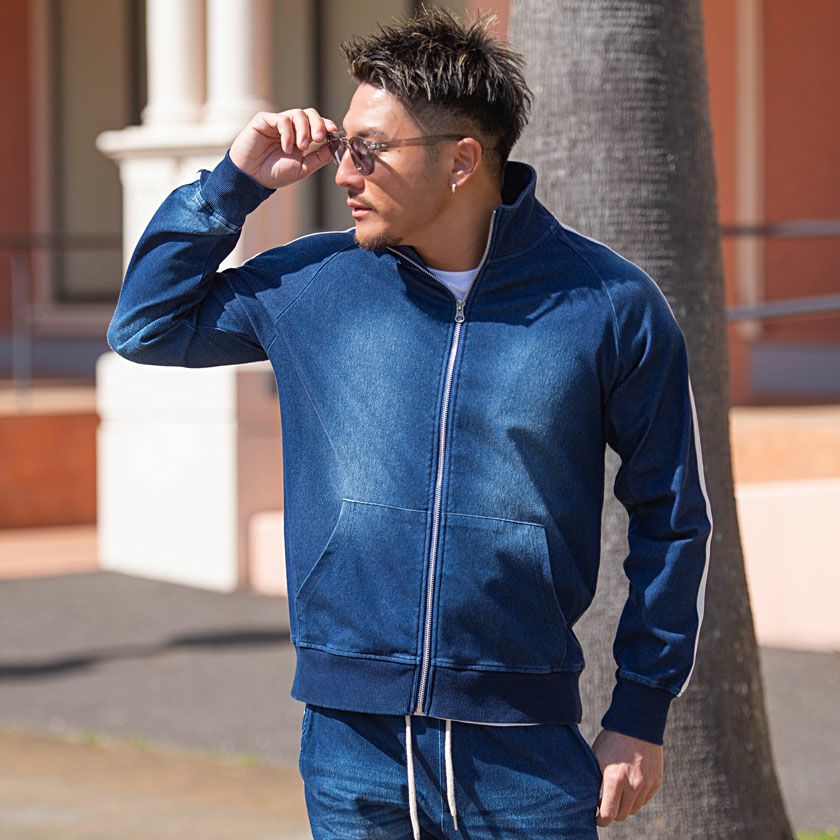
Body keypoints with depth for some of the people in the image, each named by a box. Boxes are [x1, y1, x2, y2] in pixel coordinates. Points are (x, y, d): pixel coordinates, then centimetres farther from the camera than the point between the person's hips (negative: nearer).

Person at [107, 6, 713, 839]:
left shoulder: (608, 303, -3)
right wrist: (235, 182, 5)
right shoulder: (313, 285, 5)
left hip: (525, 754, -2)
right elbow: (145, 323, 17)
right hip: (351, 747, 2)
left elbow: (671, 517, 5)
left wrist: (641, 714, 3)